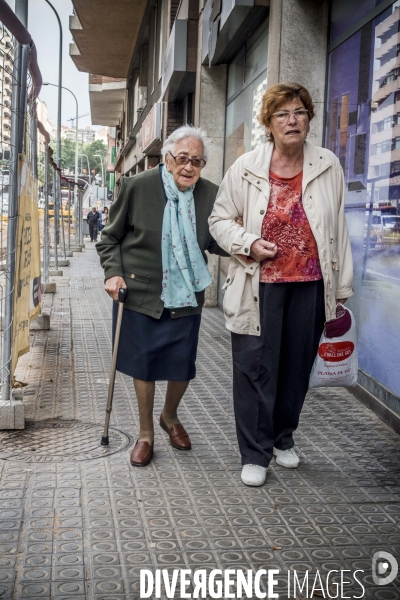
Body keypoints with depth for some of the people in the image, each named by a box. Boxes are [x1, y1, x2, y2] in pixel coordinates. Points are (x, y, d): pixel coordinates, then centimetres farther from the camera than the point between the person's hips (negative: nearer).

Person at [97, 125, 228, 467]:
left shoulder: (210, 195, -2)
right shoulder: (137, 187, -8)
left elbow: (216, 244, 6)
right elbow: (111, 238, 1)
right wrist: (113, 273, -12)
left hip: (186, 297, 2)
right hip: (141, 294, -2)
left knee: (182, 366, 9)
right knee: (144, 365, 8)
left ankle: (170, 417, 40)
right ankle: (145, 434, 28)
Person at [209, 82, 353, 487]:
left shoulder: (328, 167, 2)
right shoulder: (246, 167, -3)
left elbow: (338, 229, 6)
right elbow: (220, 220, 5)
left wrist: (341, 287, 7)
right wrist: (248, 244, -14)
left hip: (310, 285, 2)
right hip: (260, 285, -2)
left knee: (297, 365, 13)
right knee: (255, 368, 2)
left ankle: (283, 438, 36)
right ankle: (254, 453, 17)